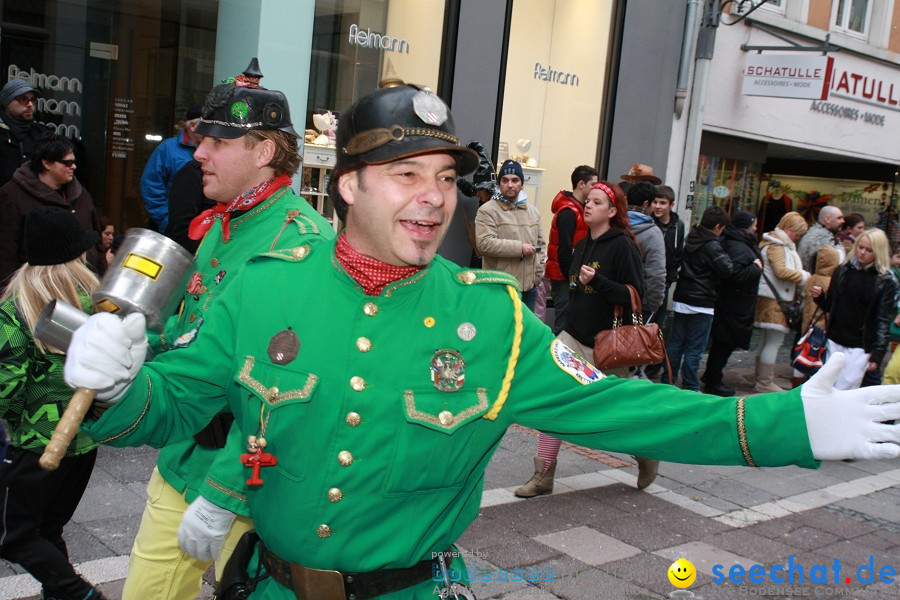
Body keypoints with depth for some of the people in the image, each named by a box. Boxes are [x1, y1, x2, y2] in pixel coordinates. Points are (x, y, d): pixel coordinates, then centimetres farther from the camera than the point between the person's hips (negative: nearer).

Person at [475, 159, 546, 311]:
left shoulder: (533, 211, 13)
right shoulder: (487, 210, -8)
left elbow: (540, 244, 19)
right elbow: (484, 244, -19)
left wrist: (538, 274, 7)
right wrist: (520, 247, -19)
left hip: (529, 287, 6)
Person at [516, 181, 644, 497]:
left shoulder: (622, 245, -11)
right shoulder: (582, 245, 11)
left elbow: (636, 294, -18)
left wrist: (597, 281, -27)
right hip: (573, 337, 6)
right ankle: (544, 475, 2)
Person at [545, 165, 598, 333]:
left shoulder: (577, 209, 14)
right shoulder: (569, 212, -15)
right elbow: (564, 251, -19)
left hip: (570, 276, 9)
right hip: (564, 277, -9)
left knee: (564, 321, 13)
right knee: (564, 323, -6)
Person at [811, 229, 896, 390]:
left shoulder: (886, 282, -4)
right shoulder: (842, 271, 6)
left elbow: (883, 321, -5)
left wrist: (877, 354, -9)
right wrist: (820, 296, -7)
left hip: (860, 348, -4)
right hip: (834, 342, 4)